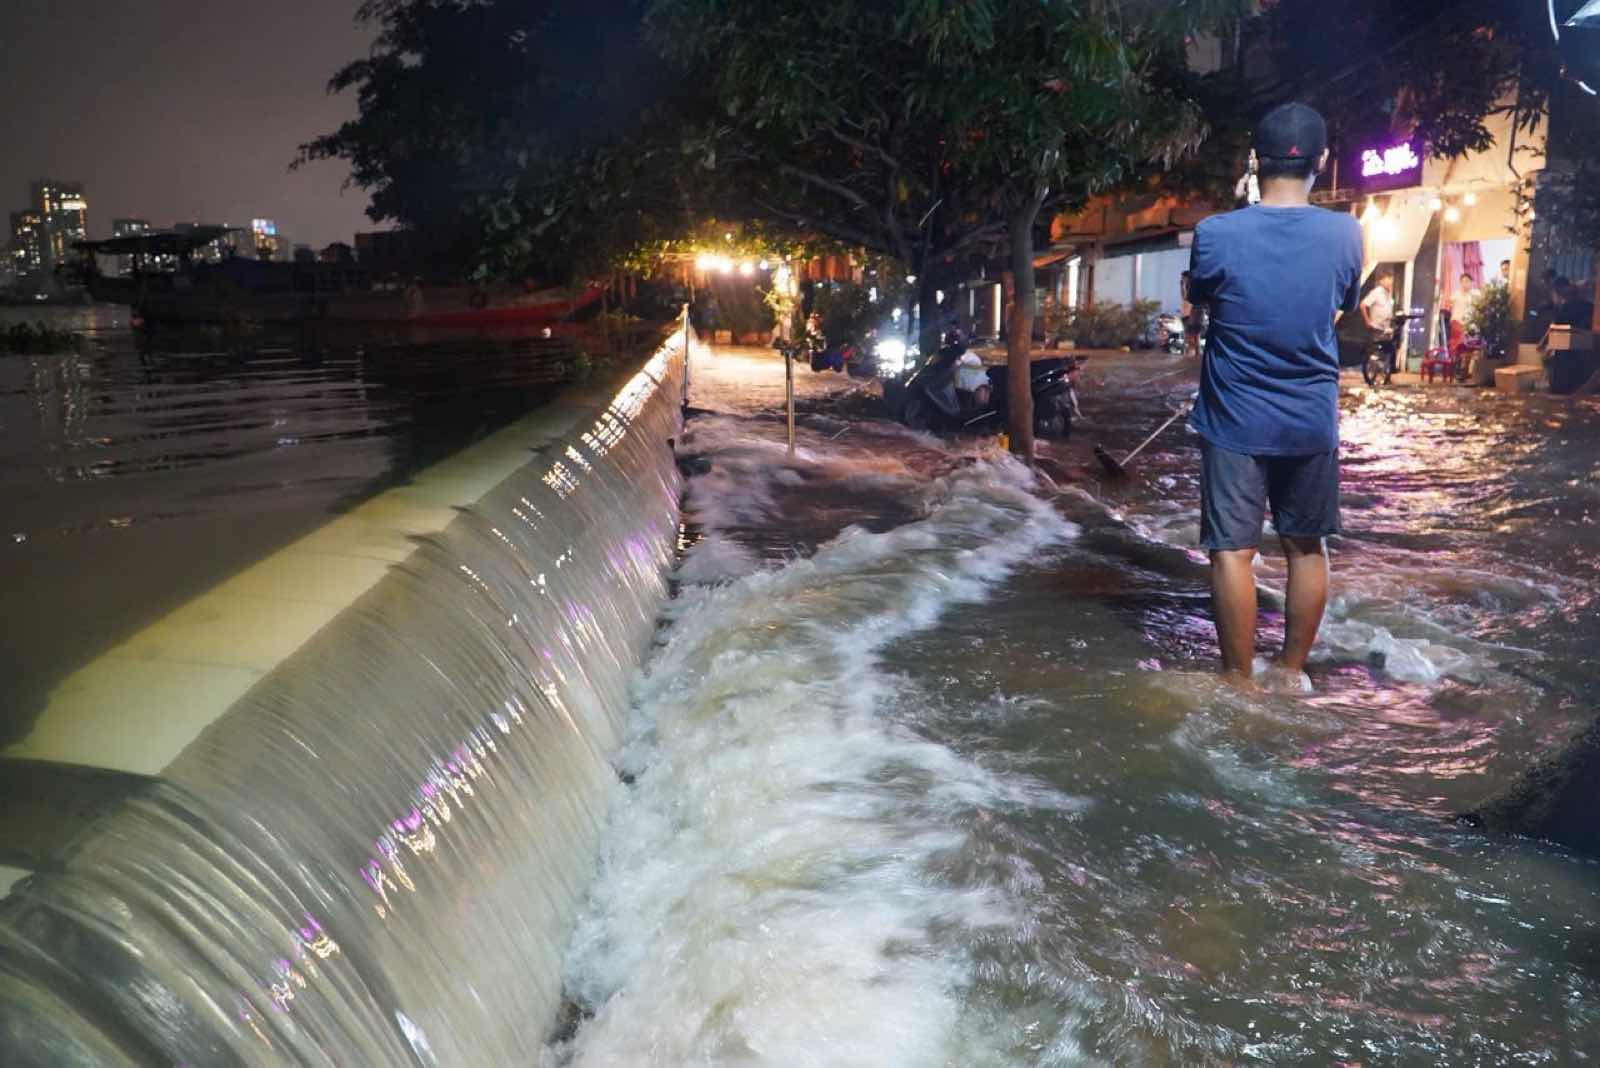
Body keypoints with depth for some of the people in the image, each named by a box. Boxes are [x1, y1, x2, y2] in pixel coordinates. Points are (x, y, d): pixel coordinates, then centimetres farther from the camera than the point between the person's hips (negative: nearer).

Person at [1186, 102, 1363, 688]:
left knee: (1232, 551, 4)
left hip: (1235, 420, -2)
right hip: (1312, 420, 3)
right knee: (1307, 547, 16)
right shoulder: (1346, 234, -6)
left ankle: (1239, 681, 9)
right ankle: (1293, 672, 25)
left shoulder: (1215, 234, -13)